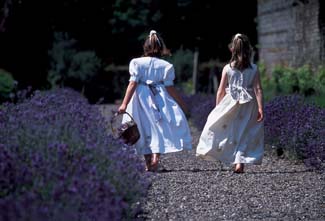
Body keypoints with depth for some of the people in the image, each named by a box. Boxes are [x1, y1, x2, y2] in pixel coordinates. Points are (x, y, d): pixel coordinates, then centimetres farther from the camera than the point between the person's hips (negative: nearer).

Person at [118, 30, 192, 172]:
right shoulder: (165, 65, -1)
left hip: (141, 100, 1)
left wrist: (124, 104, -9)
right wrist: (182, 104, 8)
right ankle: (155, 158, -19)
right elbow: (170, 88, -2)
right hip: (160, 100, -1)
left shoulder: (137, 63, -1)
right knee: (159, 128, 1)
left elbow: (132, 84, -7)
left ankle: (148, 163, 15)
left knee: (145, 130, 9)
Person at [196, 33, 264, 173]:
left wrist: (217, 108, 8)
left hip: (231, 105, -1)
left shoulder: (227, 68, -4)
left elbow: (220, 91, -2)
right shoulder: (254, 69, -2)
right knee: (244, 135, 8)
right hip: (248, 107, 1)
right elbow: (258, 89, -8)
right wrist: (260, 108, -7)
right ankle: (240, 163, 1)